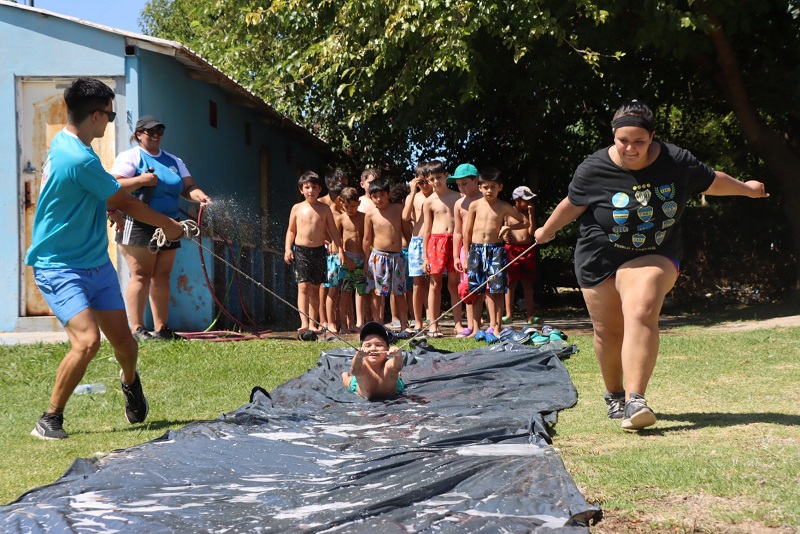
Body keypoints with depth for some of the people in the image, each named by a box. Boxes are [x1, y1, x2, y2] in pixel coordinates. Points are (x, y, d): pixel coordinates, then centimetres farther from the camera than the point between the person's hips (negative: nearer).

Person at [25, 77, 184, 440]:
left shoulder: (63, 143, 7)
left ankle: (130, 383, 39)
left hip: (96, 263, 9)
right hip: (59, 266, -9)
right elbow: (125, 203, -12)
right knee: (87, 340, -24)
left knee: (124, 342, 7)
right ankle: (50, 420, -8)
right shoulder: (79, 158, -23)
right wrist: (169, 226, 1)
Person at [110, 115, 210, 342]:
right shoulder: (130, 157, 1)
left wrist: (200, 196, -12)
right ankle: (137, 329, -8)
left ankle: (161, 329, 8)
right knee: (141, 276, -9)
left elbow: (188, 186, 9)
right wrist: (141, 180, -22)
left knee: (162, 277, 6)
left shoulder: (173, 161, 19)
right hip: (138, 226, -6)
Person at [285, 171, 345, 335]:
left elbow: (333, 231, 9)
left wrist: (340, 249, 1)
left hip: (319, 251, 2)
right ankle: (304, 323, -20)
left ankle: (312, 324, 13)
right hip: (301, 251, -2)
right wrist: (288, 248, -2)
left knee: (315, 288, 7)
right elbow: (291, 231, 10)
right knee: (303, 286, -13)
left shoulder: (324, 209, 4)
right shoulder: (297, 208, 3)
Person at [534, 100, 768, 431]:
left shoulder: (677, 162, -10)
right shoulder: (594, 170, -15)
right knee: (609, 330, 6)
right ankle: (614, 396, 31)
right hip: (600, 258, 1)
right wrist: (546, 231, 17)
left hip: (653, 257, -1)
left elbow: (712, 181, 10)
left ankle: (635, 402, -32)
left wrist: (747, 188, 25)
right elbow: (571, 205, 3)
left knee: (641, 315, -25)